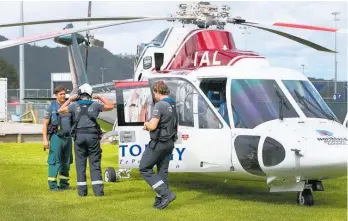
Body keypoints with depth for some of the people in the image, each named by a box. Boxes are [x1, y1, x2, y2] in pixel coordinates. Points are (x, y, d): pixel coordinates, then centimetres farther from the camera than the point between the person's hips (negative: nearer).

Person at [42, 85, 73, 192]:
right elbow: (45, 124, -6)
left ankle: (64, 183, 16)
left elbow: (74, 123, 16)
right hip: (56, 137, -5)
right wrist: (45, 139, -13)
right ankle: (52, 185, -3)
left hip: (67, 137, 5)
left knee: (66, 162, 7)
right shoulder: (51, 107, -4)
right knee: (55, 161, -7)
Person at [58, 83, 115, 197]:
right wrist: (100, 98, 22)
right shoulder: (95, 105, 3)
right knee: (95, 163, 2)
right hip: (92, 136, 0)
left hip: (79, 136, 0)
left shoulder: (74, 105, 4)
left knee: (80, 163, 7)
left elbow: (60, 110, 18)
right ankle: (98, 190, -5)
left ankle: (82, 190, 5)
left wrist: (70, 99, 26)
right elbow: (111, 106, 17)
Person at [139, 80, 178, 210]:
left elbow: (153, 126, -23)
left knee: (144, 168, 0)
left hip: (158, 142, -9)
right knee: (163, 171, 11)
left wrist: (147, 125, 1)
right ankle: (160, 201, 11)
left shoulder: (160, 105, -17)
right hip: (170, 142, 9)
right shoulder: (173, 105, 11)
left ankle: (166, 194, -8)